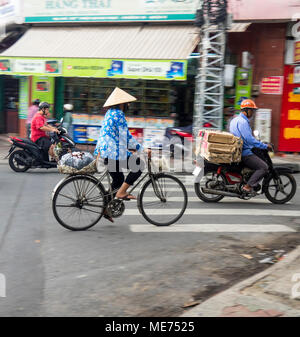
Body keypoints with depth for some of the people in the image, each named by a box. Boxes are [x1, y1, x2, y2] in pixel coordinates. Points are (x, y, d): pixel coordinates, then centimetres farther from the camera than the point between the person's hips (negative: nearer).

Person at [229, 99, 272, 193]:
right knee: (263, 167, -13)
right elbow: (249, 139, -26)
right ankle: (248, 186, -15)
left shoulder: (234, 120, 16)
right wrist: (265, 146, -20)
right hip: (244, 153, -10)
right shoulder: (243, 122, -17)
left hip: (236, 151, 10)